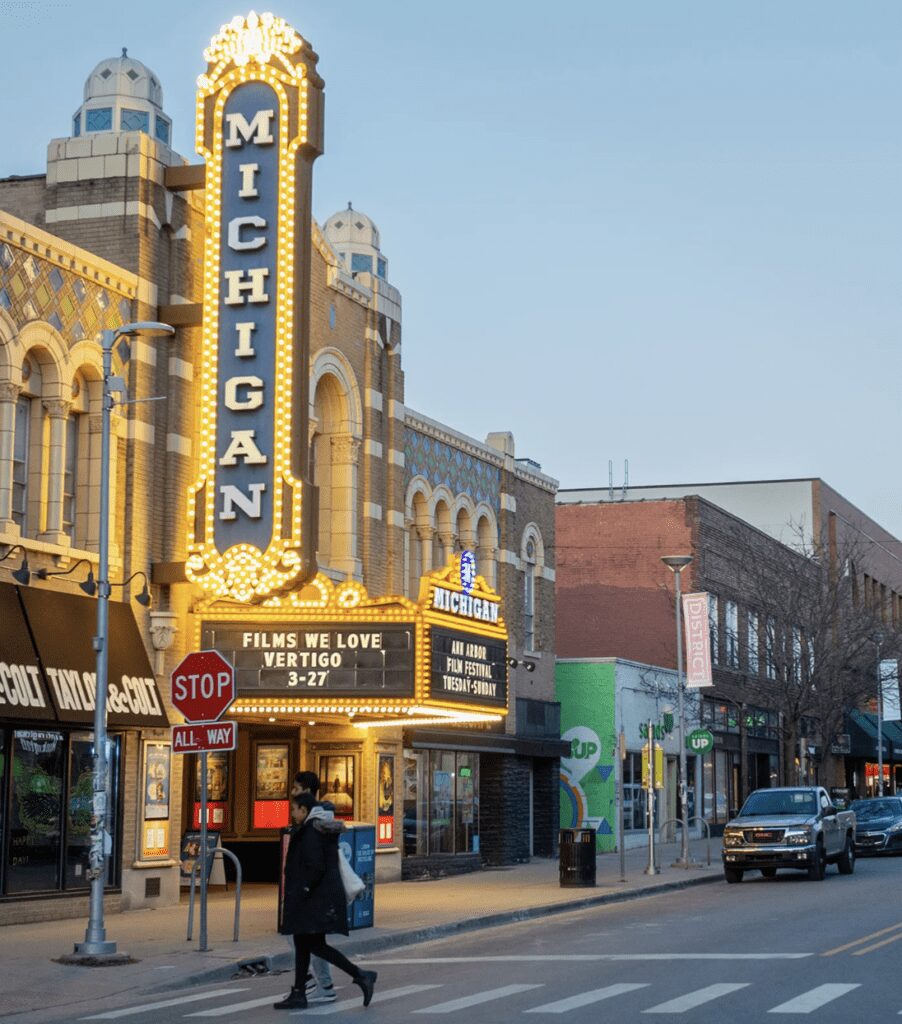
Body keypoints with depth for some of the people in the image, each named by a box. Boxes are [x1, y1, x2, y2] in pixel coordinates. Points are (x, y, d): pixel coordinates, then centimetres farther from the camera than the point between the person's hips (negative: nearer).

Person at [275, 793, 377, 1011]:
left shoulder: (310, 832, -16)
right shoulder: (325, 828, 14)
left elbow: (315, 867, -24)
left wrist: (302, 892, -16)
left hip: (315, 899, -10)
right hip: (328, 893, 10)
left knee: (315, 944, -7)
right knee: (302, 943, 12)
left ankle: (360, 976, -9)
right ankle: (298, 994, 14)